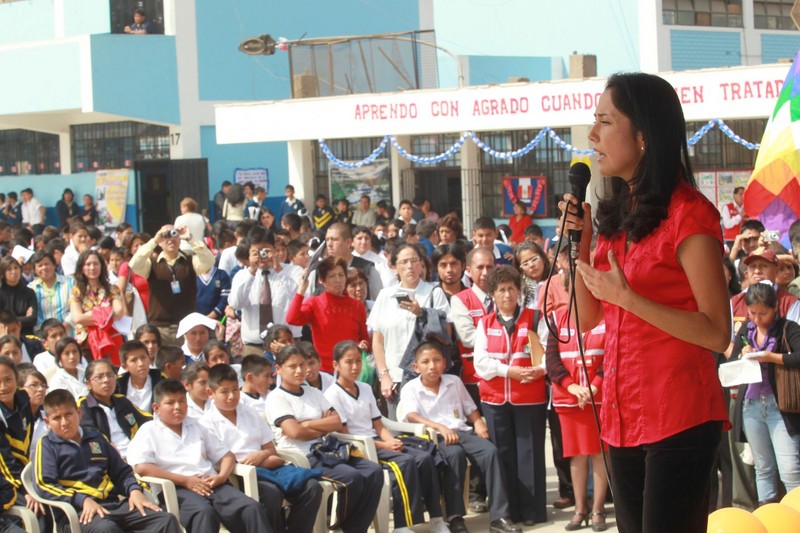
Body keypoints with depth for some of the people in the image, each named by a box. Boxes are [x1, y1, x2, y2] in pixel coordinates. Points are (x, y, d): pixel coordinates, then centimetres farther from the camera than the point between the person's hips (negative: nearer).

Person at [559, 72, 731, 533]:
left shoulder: (688, 213, -12)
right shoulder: (619, 215, 12)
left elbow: (717, 334, -16)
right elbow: (588, 319, 14)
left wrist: (625, 296, -20)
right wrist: (580, 243, 1)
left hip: (679, 419, -8)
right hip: (624, 417, 8)